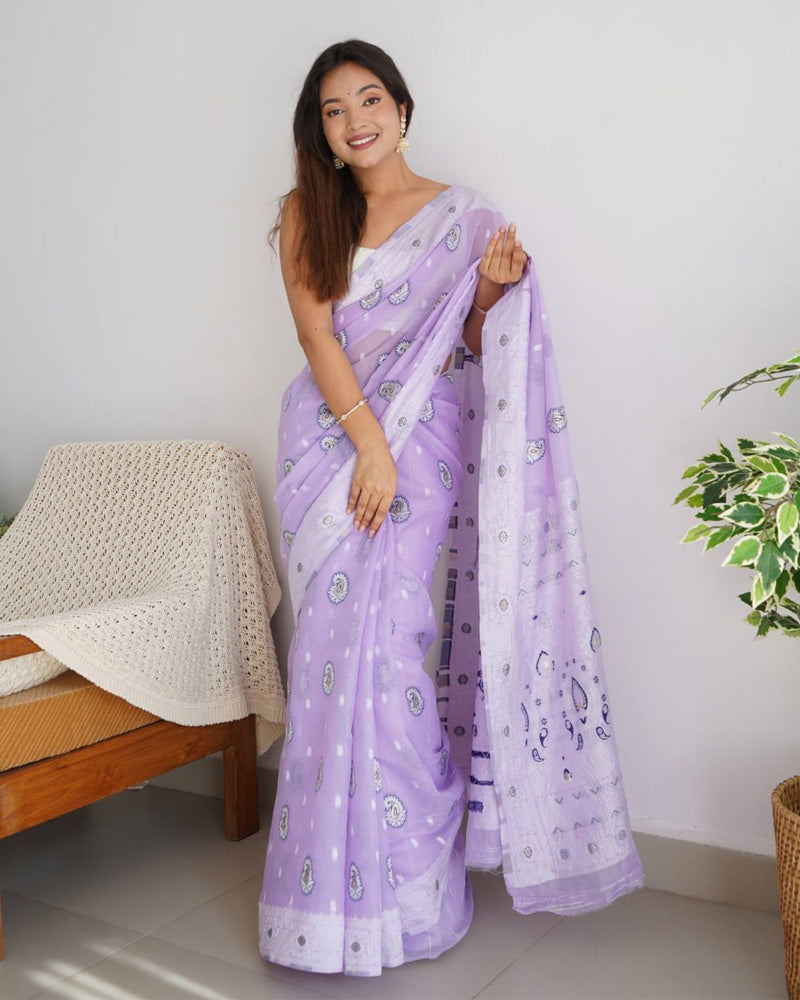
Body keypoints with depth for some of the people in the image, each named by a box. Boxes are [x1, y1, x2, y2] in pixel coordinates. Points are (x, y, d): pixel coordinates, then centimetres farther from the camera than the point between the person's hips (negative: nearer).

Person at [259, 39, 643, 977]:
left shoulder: (462, 215, 6)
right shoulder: (307, 213, 9)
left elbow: (469, 352, 8)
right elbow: (317, 335, -2)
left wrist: (493, 287, -12)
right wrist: (370, 443, -13)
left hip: (418, 443, -2)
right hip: (328, 442, 2)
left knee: (380, 640, -10)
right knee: (335, 646, 1)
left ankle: (397, 886, 5)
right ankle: (341, 880, 16)